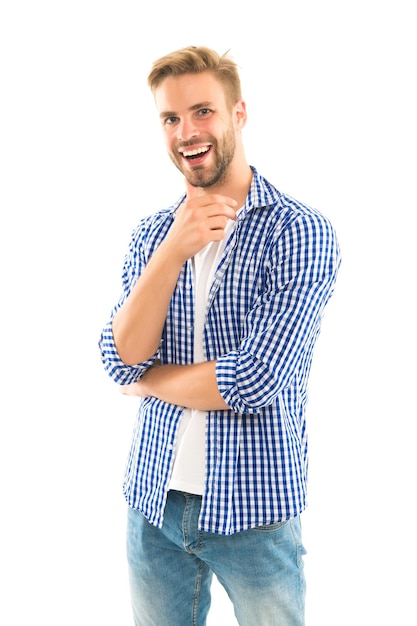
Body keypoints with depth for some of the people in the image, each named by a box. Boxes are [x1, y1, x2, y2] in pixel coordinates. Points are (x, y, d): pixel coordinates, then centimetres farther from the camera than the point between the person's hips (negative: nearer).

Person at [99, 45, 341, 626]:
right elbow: (122, 358, -8)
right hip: (154, 499, 5)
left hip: (254, 510, -4)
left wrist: (148, 380, -7)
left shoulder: (300, 232, -13)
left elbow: (255, 381, -22)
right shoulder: (151, 234, 4)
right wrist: (173, 252, -19)